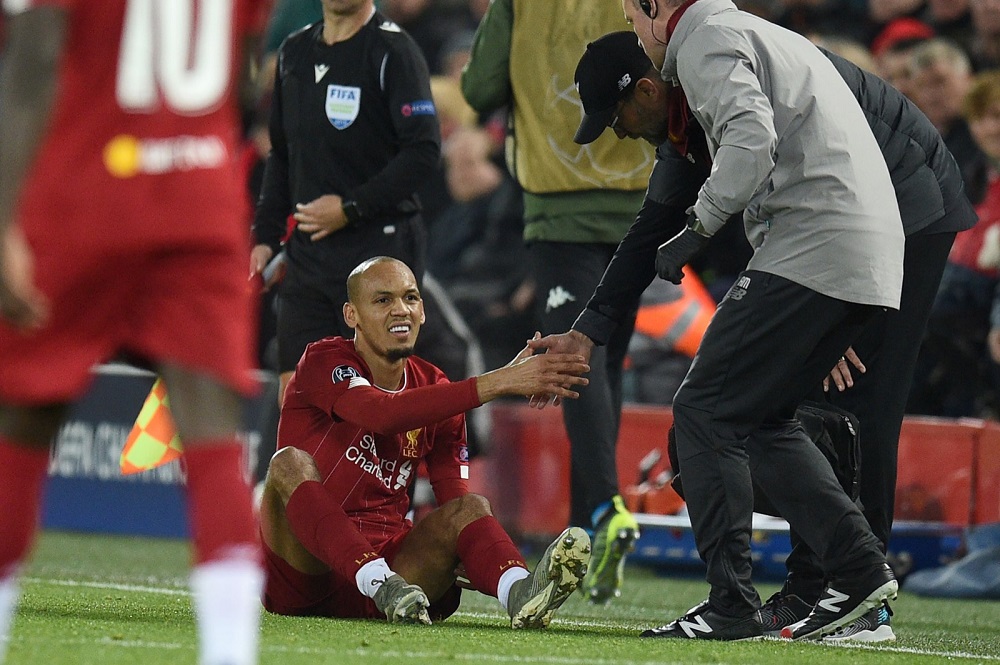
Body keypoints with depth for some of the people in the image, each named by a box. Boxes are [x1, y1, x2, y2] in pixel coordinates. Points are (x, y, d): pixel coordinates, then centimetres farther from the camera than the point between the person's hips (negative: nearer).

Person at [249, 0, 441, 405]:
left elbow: (424, 151, -15)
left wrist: (351, 207, -17)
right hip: (306, 251, 7)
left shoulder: (393, 51, -8)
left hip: (379, 246, -6)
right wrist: (265, 236, 12)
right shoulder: (294, 52, 13)